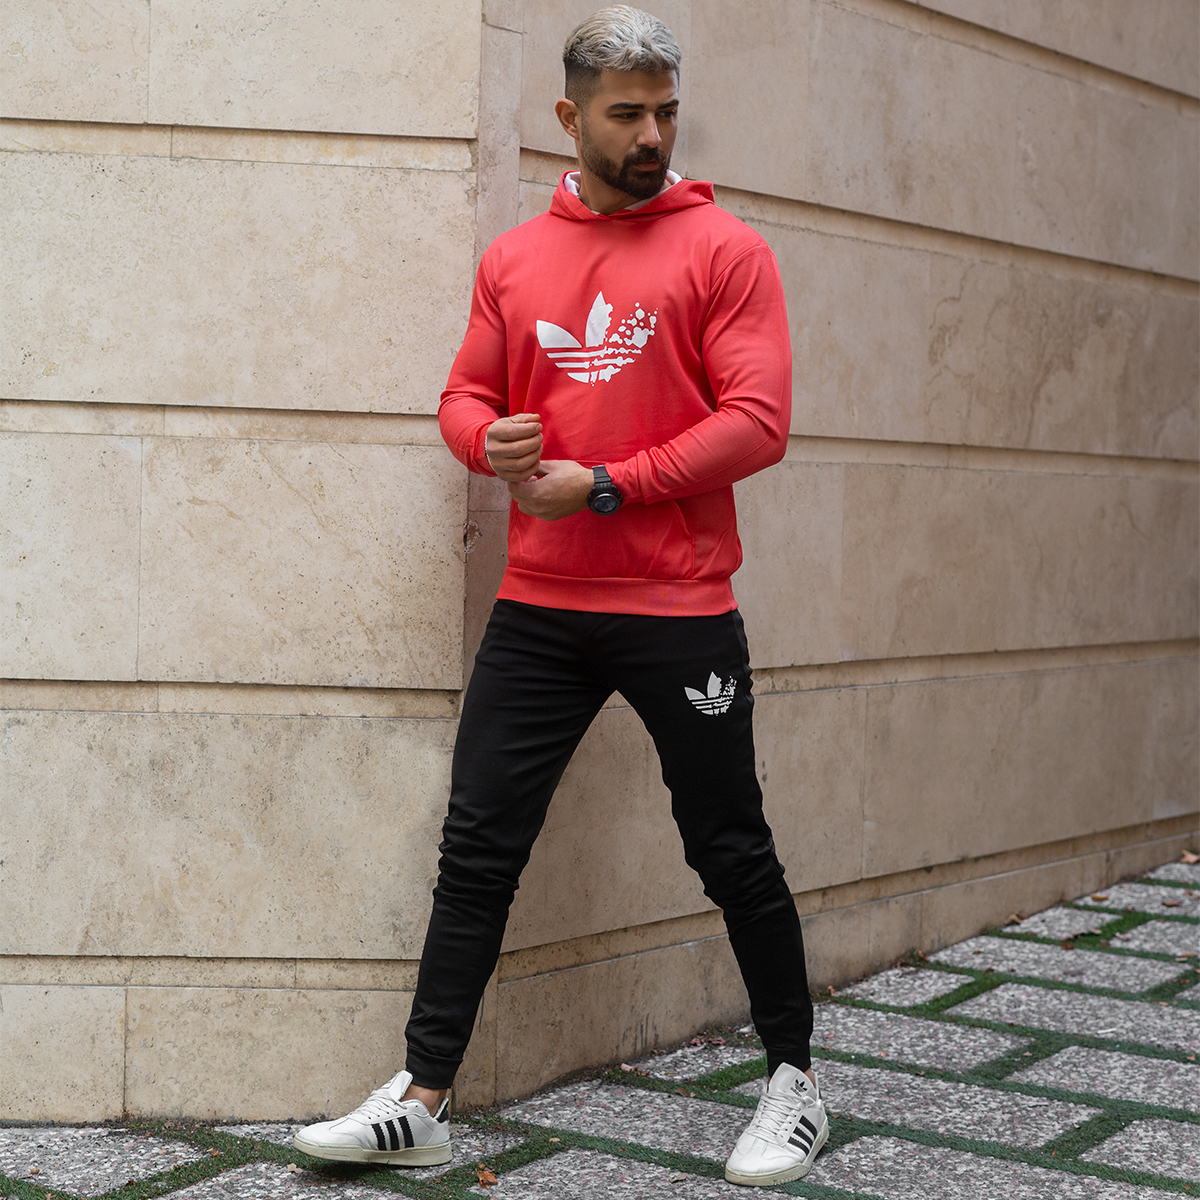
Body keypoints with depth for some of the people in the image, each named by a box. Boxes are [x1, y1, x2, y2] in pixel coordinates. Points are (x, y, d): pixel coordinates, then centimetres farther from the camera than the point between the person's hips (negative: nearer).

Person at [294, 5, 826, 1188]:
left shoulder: (723, 250, -2)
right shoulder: (513, 259, 11)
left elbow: (757, 420, -10)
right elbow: (465, 397, 15)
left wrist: (603, 487, -15)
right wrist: (492, 442, -10)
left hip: (678, 612, -4)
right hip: (537, 608, 4)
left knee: (731, 853, 6)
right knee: (476, 849, 3)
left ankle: (795, 1079, 24)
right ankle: (421, 1101, 11)